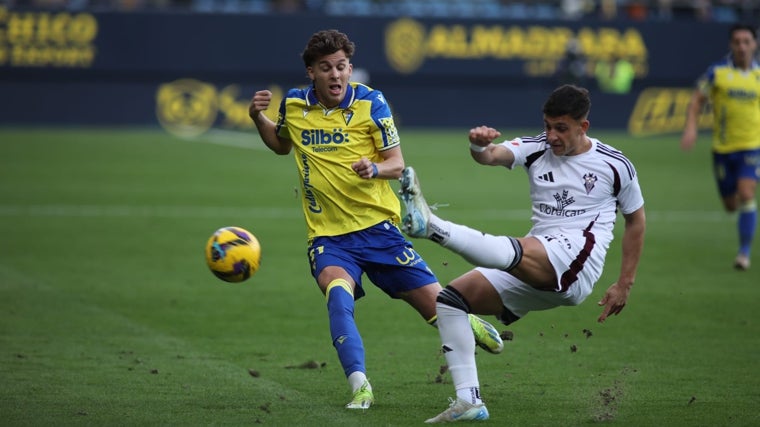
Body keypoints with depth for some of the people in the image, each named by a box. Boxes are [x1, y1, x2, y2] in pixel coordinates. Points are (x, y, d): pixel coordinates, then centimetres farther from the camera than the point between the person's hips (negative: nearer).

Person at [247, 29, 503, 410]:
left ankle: (468, 324, 38)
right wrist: (258, 118, 6)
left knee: (437, 307, 1)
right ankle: (359, 386, -34)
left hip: (377, 226, -1)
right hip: (327, 235, 1)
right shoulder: (293, 105, 3)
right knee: (337, 292, -33)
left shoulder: (370, 103, -5)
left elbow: (397, 163, -4)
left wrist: (375, 169, -26)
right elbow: (282, 145, 25)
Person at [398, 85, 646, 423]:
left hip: (577, 263, -6)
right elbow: (493, 156, -12)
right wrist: (479, 147, -39)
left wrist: (625, 285, 11)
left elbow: (636, 219, 16)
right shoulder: (536, 149, 8)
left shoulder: (615, 165, 4)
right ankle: (469, 401, -12)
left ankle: (430, 226, -53)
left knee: (516, 252, -37)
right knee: (450, 298, -7)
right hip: (532, 279, 6)